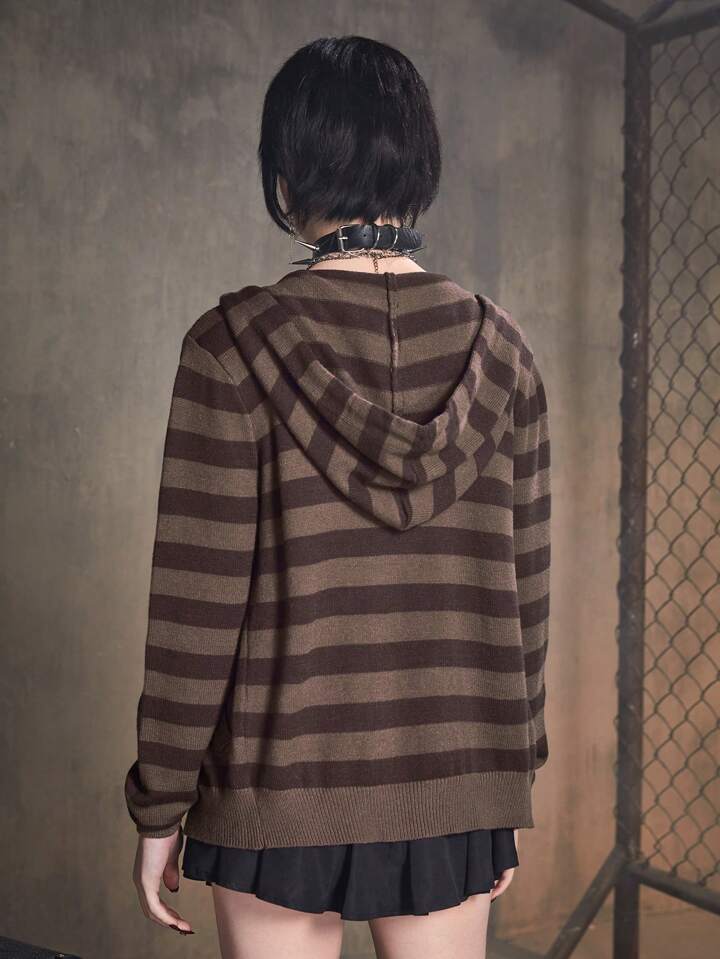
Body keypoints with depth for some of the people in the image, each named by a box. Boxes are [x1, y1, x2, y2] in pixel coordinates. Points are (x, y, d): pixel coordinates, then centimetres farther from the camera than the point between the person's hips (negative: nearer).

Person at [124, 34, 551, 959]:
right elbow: (523, 589, 2)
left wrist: (159, 805, -1)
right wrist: (510, 785, 14)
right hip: (454, 787, 3)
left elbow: (196, 600, -12)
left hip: (281, 784, -2)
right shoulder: (498, 348, -2)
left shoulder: (237, 344, -12)